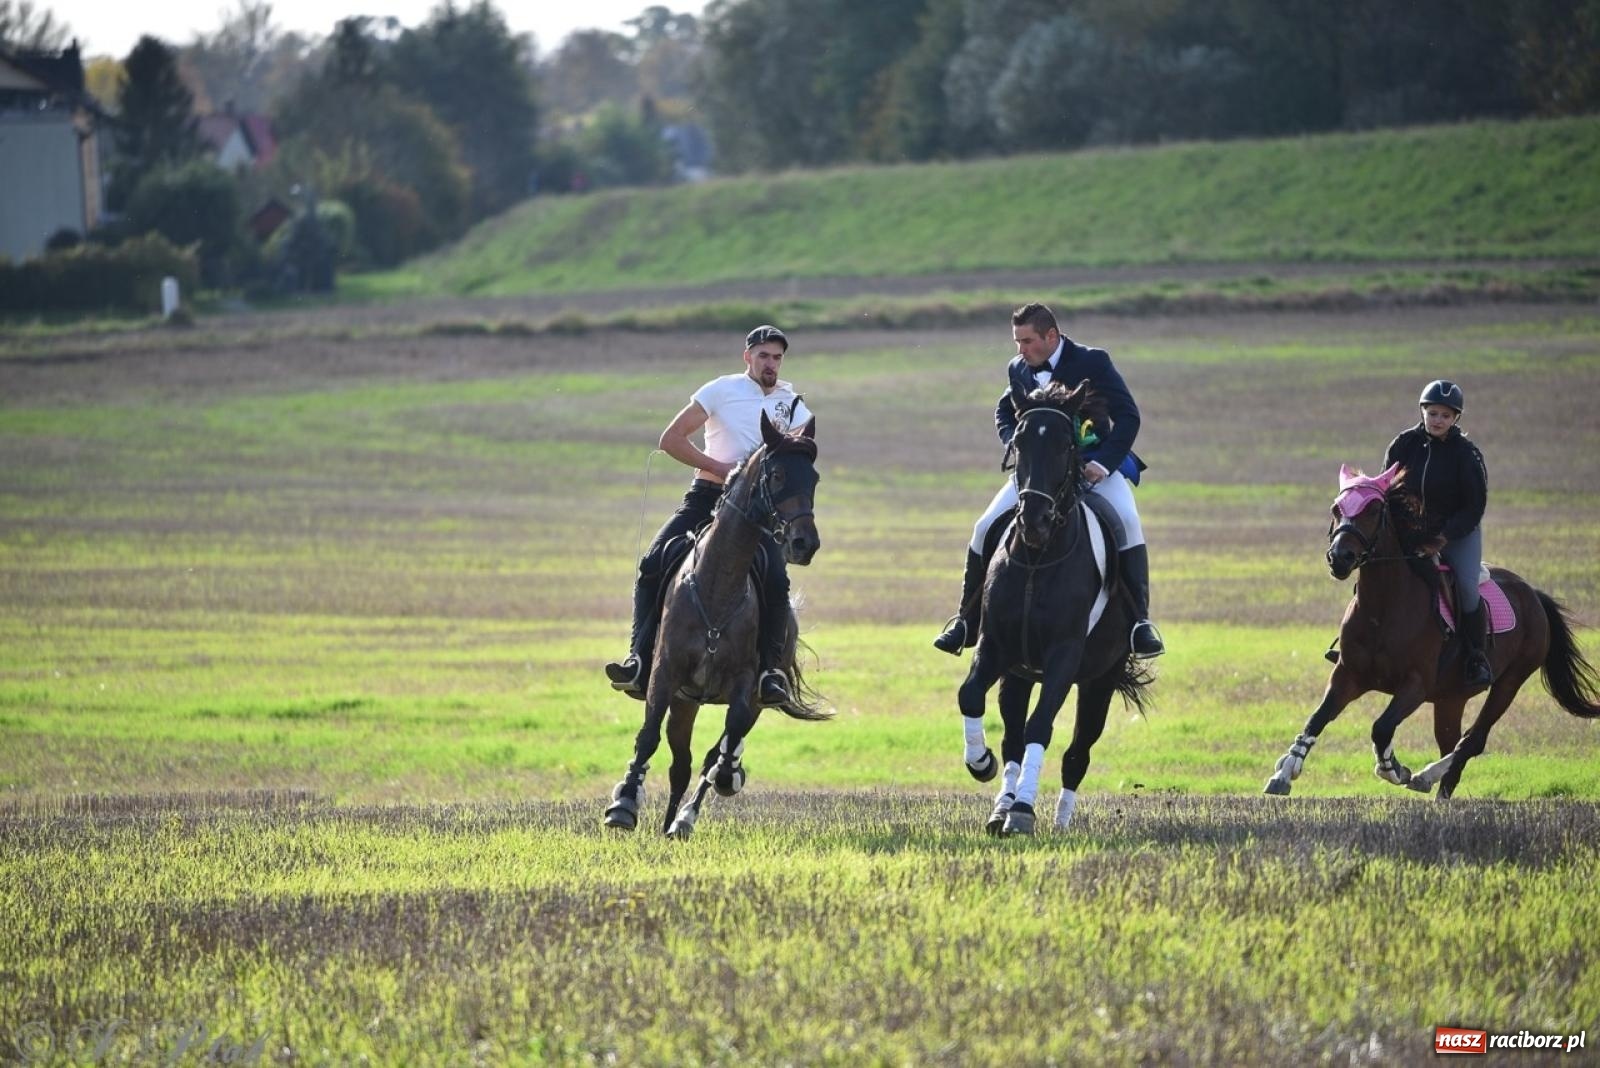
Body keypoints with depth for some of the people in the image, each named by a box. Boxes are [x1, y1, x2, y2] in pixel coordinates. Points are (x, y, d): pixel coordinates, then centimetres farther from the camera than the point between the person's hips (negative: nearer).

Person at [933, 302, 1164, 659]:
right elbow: (1005, 413, 22)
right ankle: (966, 622, 3)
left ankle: (1140, 620, -26)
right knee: (986, 529, -11)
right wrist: (1014, 443, -1)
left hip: (1093, 464, -4)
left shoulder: (1093, 363, -11)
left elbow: (1128, 416, -12)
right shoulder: (1019, 369, 4)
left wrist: (1103, 464, -25)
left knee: (1127, 522, -30)